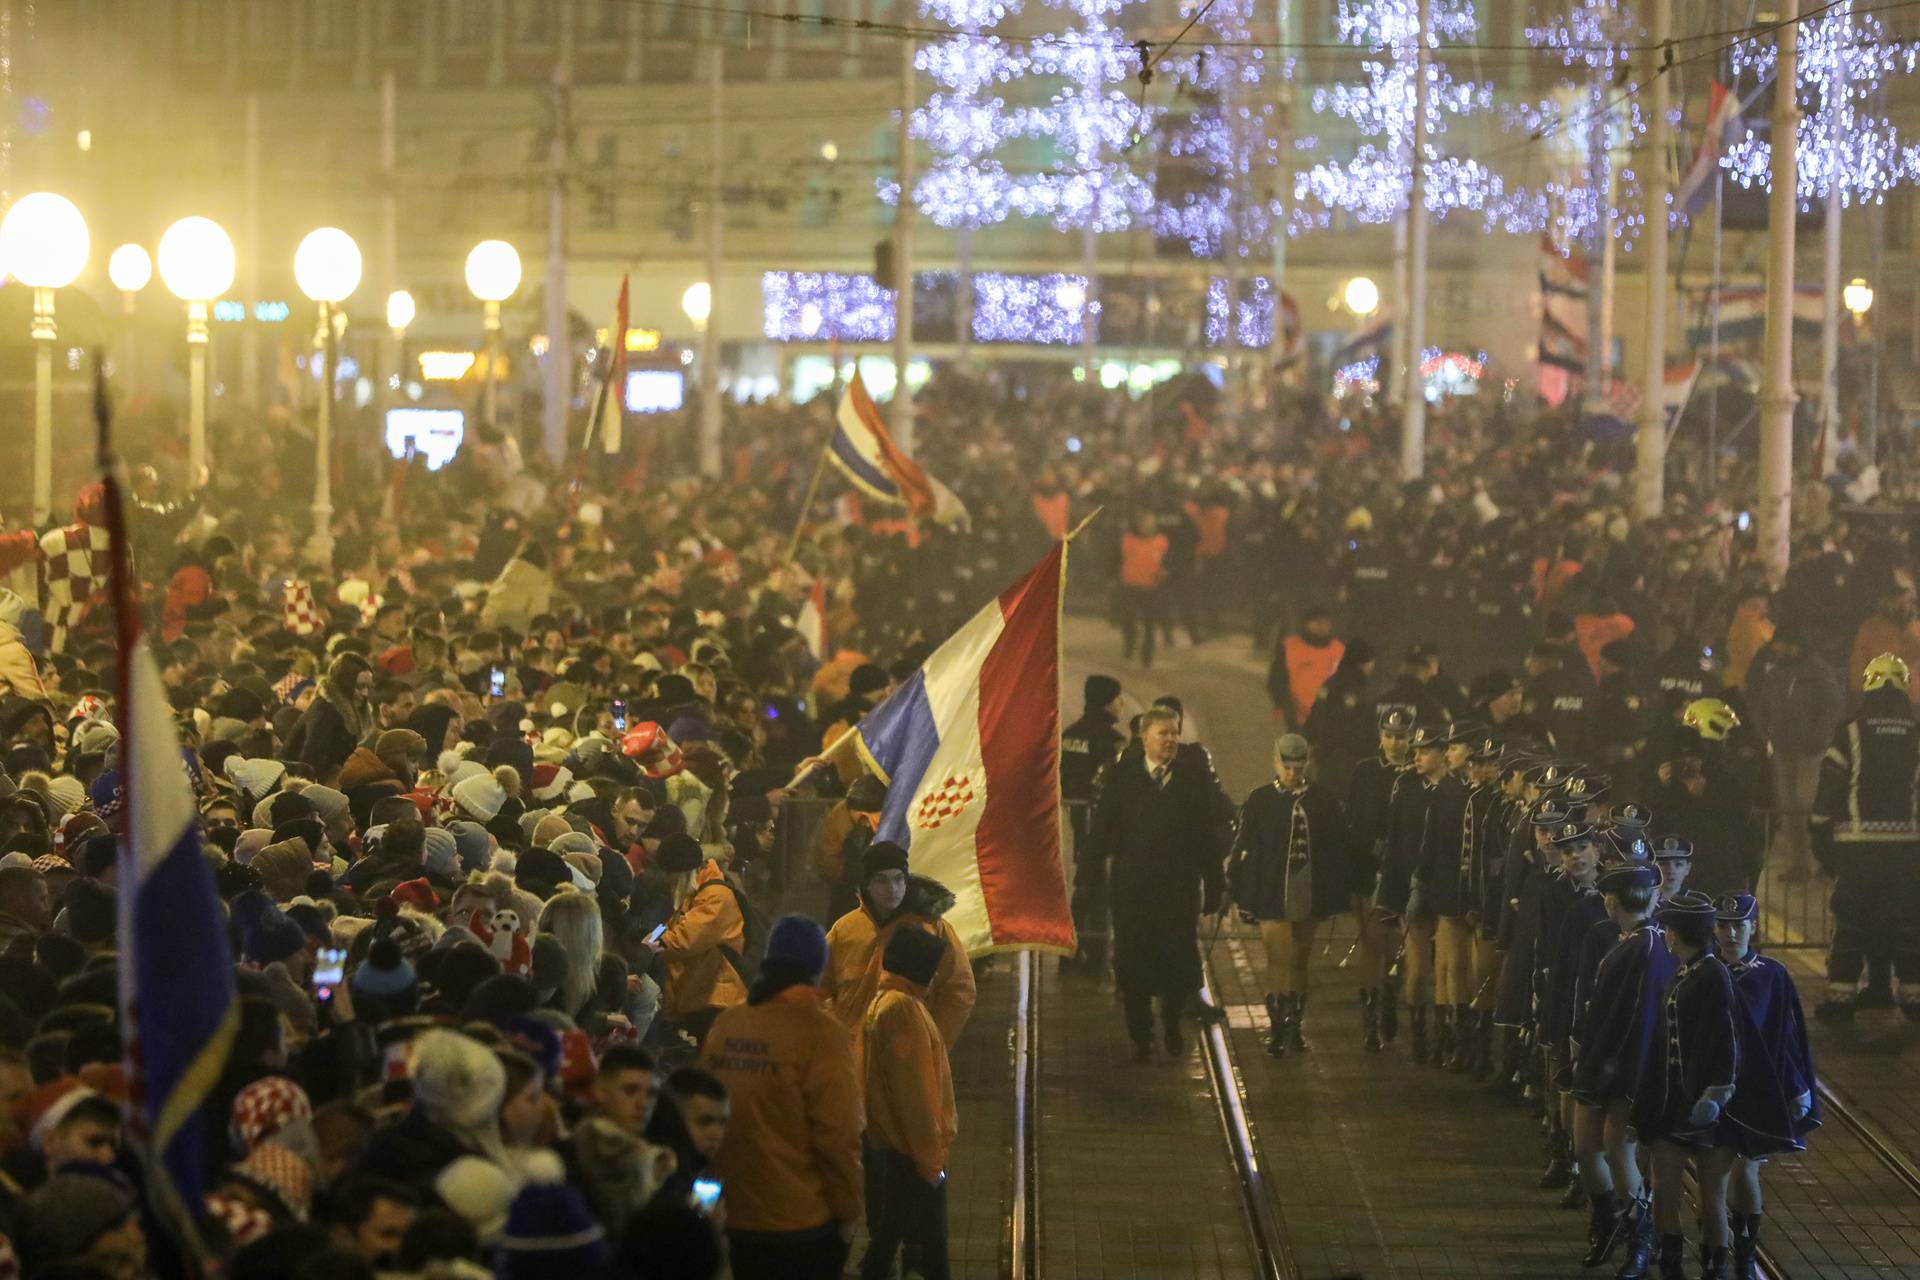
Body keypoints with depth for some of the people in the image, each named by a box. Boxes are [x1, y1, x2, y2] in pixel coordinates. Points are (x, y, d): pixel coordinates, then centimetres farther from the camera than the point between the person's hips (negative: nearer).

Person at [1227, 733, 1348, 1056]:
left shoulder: (1323, 800, 4)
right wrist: (1238, 892, -4)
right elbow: (1242, 848, 0)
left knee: (1300, 960, 12)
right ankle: (1277, 1027, -5)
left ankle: (1294, 1025, 22)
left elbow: (1338, 847, 7)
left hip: (1309, 894, 3)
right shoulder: (1259, 800, -1)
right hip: (1271, 894, -3)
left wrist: (1337, 892, 3)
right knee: (1279, 959, -9)